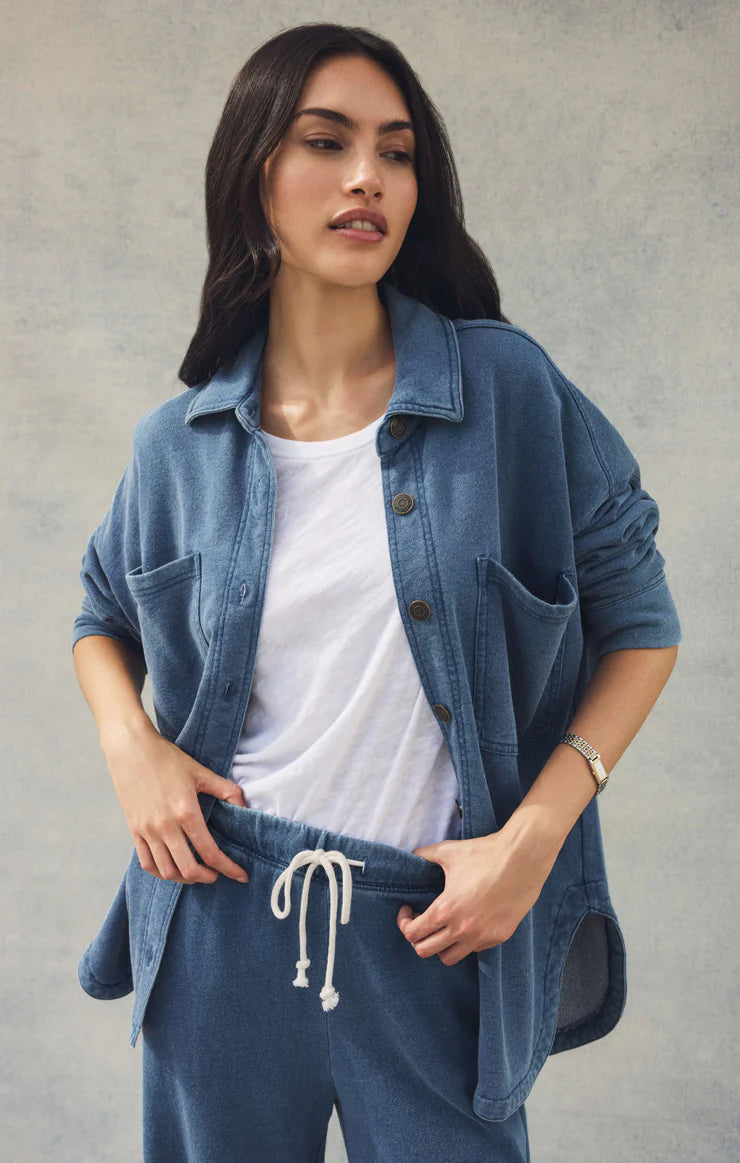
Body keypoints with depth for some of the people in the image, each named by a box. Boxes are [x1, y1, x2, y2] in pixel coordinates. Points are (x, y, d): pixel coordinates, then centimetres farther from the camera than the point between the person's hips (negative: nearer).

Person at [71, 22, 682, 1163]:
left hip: (432, 931, -1)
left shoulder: (509, 389, -7)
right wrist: (128, 743, -3)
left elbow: (639, 624, -1)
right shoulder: (179, 444, 0)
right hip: (222, 917, 2)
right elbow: (104, 617, 17)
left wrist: (533, 837, -11)